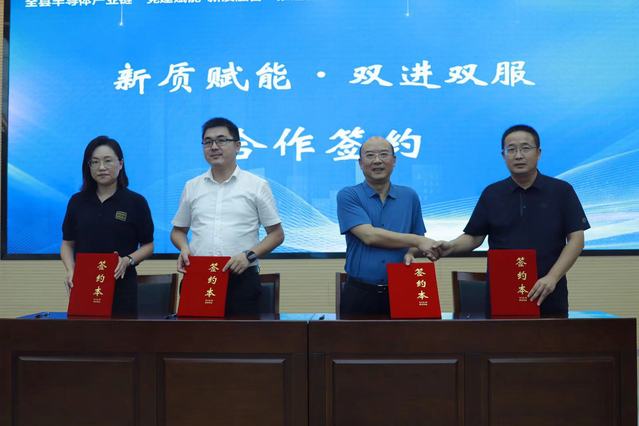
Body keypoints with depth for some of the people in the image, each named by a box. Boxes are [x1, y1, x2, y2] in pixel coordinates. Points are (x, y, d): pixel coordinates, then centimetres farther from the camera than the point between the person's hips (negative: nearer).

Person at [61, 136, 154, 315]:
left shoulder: (136, 202, 0)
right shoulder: (77, 201, 8)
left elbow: (148, 245, 3)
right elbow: (67, 243, 12)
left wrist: (128, 260, -15)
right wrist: (71, 271, -6)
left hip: (121, 286, -2)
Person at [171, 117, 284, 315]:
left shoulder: (257, 186, 3)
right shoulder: (192, 187, 13)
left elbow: (276, 234, 4)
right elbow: (178, 230, 21)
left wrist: (249, 255, -11)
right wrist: (184, 247, -2)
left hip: (241, 277, -2)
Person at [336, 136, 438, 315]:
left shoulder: (409, 196, 8)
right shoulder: (348, 196, -3)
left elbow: (417, 244, 14)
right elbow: (369, 236, -15)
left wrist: (410, 253, -10)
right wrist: (416, 240, -15)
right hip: (359, 293, -2)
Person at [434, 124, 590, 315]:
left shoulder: (561, 191, 0)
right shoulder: (491, 193, 6)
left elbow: (576, 239, -4)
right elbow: (473, 237, 8)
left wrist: (552, 278, -15)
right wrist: (451, 246, -13)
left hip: (548, 295, -1)